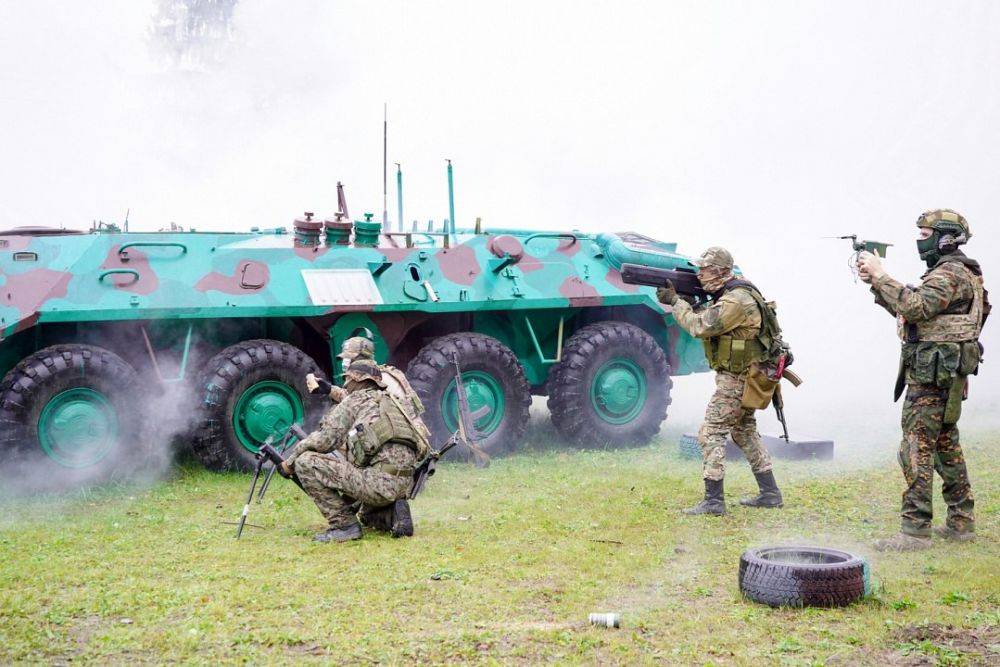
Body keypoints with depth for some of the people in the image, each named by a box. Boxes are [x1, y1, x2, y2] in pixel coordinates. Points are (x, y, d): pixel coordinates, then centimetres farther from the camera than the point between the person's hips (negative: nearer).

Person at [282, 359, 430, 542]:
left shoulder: (354, 400, 4)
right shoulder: (388, 401, 28)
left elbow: (324, 440, -4)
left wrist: (290, 460, 8)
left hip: (380, 482, -9)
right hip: (404, 486, 9)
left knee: (305, 462, -6)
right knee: (368, 513, 41)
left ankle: (343, 524, -5)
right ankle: (393, 514, 8)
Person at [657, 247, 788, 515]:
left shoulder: (736, 300, -22)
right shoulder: (727, 295, 11)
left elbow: (700, 327, -24)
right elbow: (704, 319, 16)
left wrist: (674, 301, -16)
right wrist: (686, 300, 1)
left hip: (738, 379, -11)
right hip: (743, 377, 11)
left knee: (711, 433, -10)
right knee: (745, 432, 18)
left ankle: (713, 501, -10)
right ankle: (770, 493, 24)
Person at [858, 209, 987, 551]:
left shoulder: (952, 273, -14)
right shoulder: (945, 271, 19)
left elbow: (914, 306, -28)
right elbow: (904, 309, 19)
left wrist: (880, 274, -22)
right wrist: (875, 282, 7)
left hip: (933, 376, -11)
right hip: (942, 374, 11)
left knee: (917, 448, -11)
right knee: (946, 445, 16)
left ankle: (915, 530, -11)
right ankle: (961, 522, 24)